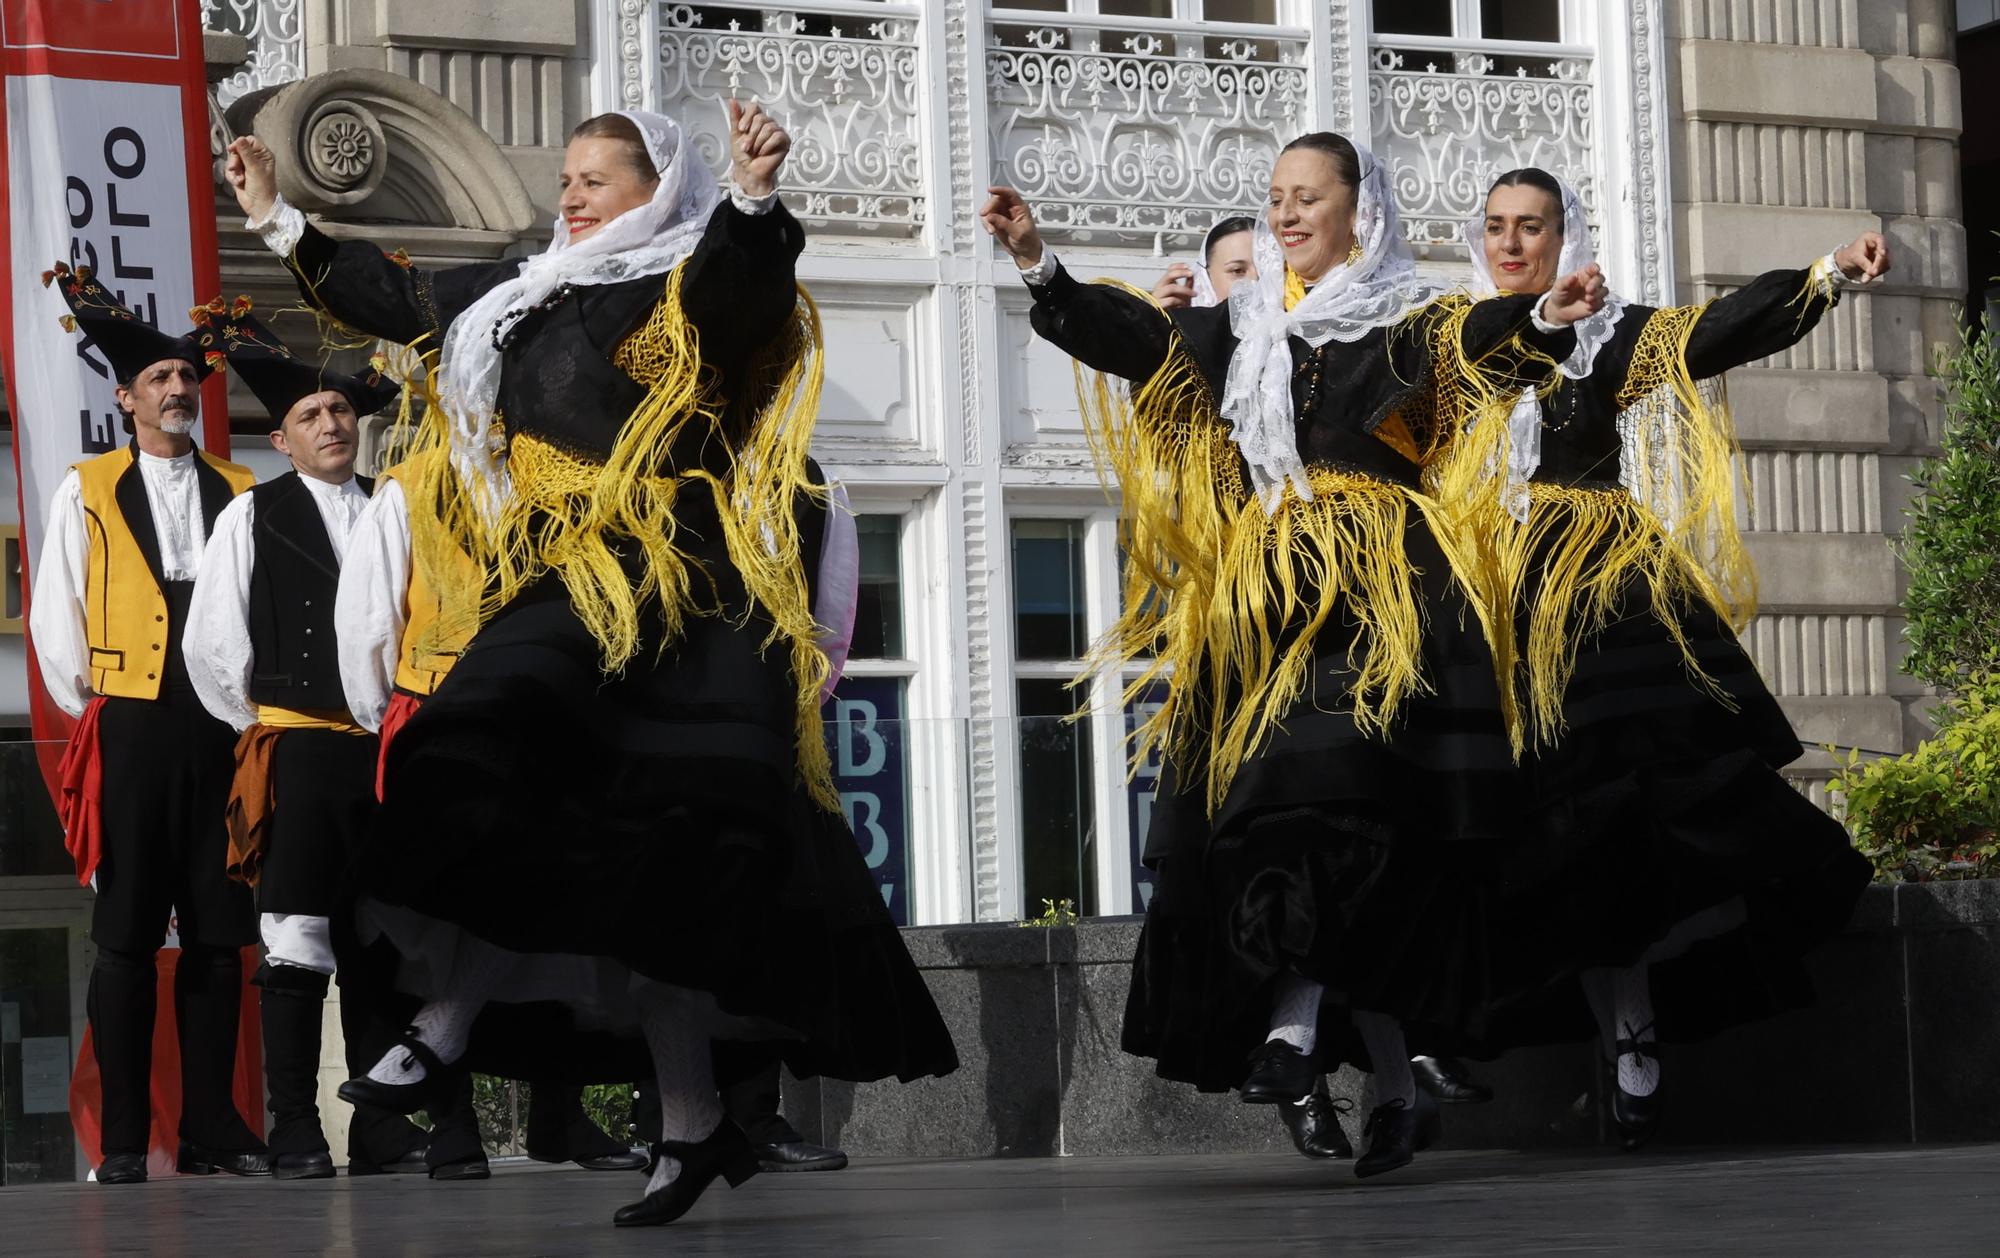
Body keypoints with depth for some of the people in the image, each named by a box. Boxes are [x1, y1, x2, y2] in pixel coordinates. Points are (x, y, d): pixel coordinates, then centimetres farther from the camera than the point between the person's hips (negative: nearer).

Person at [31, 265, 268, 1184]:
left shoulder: (239, 493, 12)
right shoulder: (87, 491, 7)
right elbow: (55, 616, 5)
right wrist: (89, 707, 0)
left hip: (220, 730, 2)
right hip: (130, 729, -2)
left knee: (217, 934, 2)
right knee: (127, 936, -2)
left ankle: (213, 1127, 7)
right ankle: (124, 1138, 0)